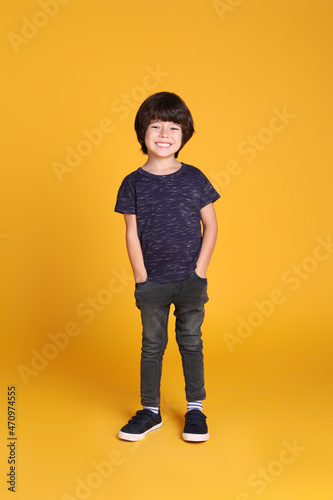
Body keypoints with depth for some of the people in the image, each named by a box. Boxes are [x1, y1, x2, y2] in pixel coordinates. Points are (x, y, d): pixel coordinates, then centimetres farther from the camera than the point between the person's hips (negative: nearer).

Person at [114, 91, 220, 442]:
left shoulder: (194, 178, -3)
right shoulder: (133, 183, -3)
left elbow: (211, 226, 0)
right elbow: (132, 234, -2)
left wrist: (199, 271, -7)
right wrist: (142, 278, -6)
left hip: (191, 281, 0)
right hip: (151, 283, 0)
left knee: (191, 343, 11)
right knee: (152, 345, 12)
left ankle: (195, 409, 27)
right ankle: (150, 410, 26)